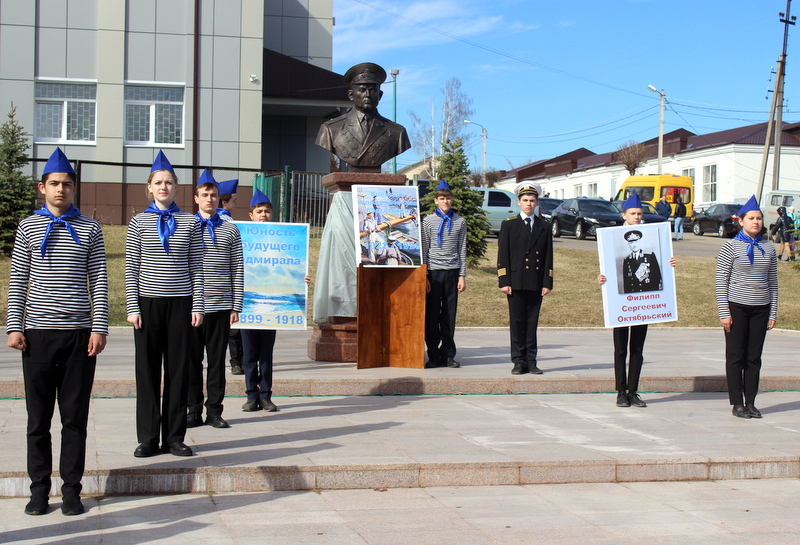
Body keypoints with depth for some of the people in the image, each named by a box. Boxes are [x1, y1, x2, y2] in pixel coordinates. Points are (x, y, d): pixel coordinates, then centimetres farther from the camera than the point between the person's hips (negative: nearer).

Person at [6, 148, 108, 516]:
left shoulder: (90, 230, 7)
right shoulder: (28, 227, 9)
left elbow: (99, 281, 5)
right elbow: (18, 280, 8)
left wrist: (99, 328, -3)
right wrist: (14, 327, 0)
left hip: (80, 334, 0)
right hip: (38, 333, 1)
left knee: (75, 417, 3)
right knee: (38, 417, 6)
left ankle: (71, 489, 12)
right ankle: (39, 489, 16)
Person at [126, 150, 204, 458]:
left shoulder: (190, 223, 7)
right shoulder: (139, 223, 5)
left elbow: (196, 268, 6)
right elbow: (131, 268, 4)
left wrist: (197, 306, -1)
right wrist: (132, 307, -4)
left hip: (180, 304, 1)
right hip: (148, 302, 0)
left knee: (179, 370, 3)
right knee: (147, 371, 2)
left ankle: (175, 438, 12)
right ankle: (148, 439, 11)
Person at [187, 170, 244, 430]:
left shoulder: (230, 230, 8)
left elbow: (237, 270, 7)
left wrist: (236, 306, 1)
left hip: (221, 306, 1)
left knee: (217, 360, 6)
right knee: (192, 360, 5)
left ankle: (214, 410, 14)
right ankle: (194, 410, 14)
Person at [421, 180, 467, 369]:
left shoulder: (460, 222, 8)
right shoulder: (428, 221, 4)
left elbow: (462, 251, 8)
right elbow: (424, 250, 2)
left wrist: (462, 276, 1)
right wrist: (424, 277, -3)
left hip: (452, 272, 1)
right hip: (433, 272, -1)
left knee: (449, 316, 5)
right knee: (431, 316, 0)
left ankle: (448, 355, 14)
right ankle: (434, 356, 8)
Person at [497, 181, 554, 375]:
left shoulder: (544, 227, 11)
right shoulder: (509, 225, 6)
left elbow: (548, 257, 9)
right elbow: (503, 255, 1)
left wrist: (547, 283, 0)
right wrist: (504, 281, -7)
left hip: (536, 283, 2)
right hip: (516, 282, -2)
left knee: (532, 323, 5)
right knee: (517, 323, 0)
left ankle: (531, 361, 9)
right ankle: (519, 361, 5)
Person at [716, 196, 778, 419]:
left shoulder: (769, 249, 8)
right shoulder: (731, 247, -4)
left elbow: (772, 283, 11)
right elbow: (721, 281, -5)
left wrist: (773, 313, 6)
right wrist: (724, 313, -10)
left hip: (760, 309, 4)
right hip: (737, 307, -3)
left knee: (754, 357, 6)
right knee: (736, 357, 1)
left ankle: (750, 402, 12)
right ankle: (737, 404, 7)